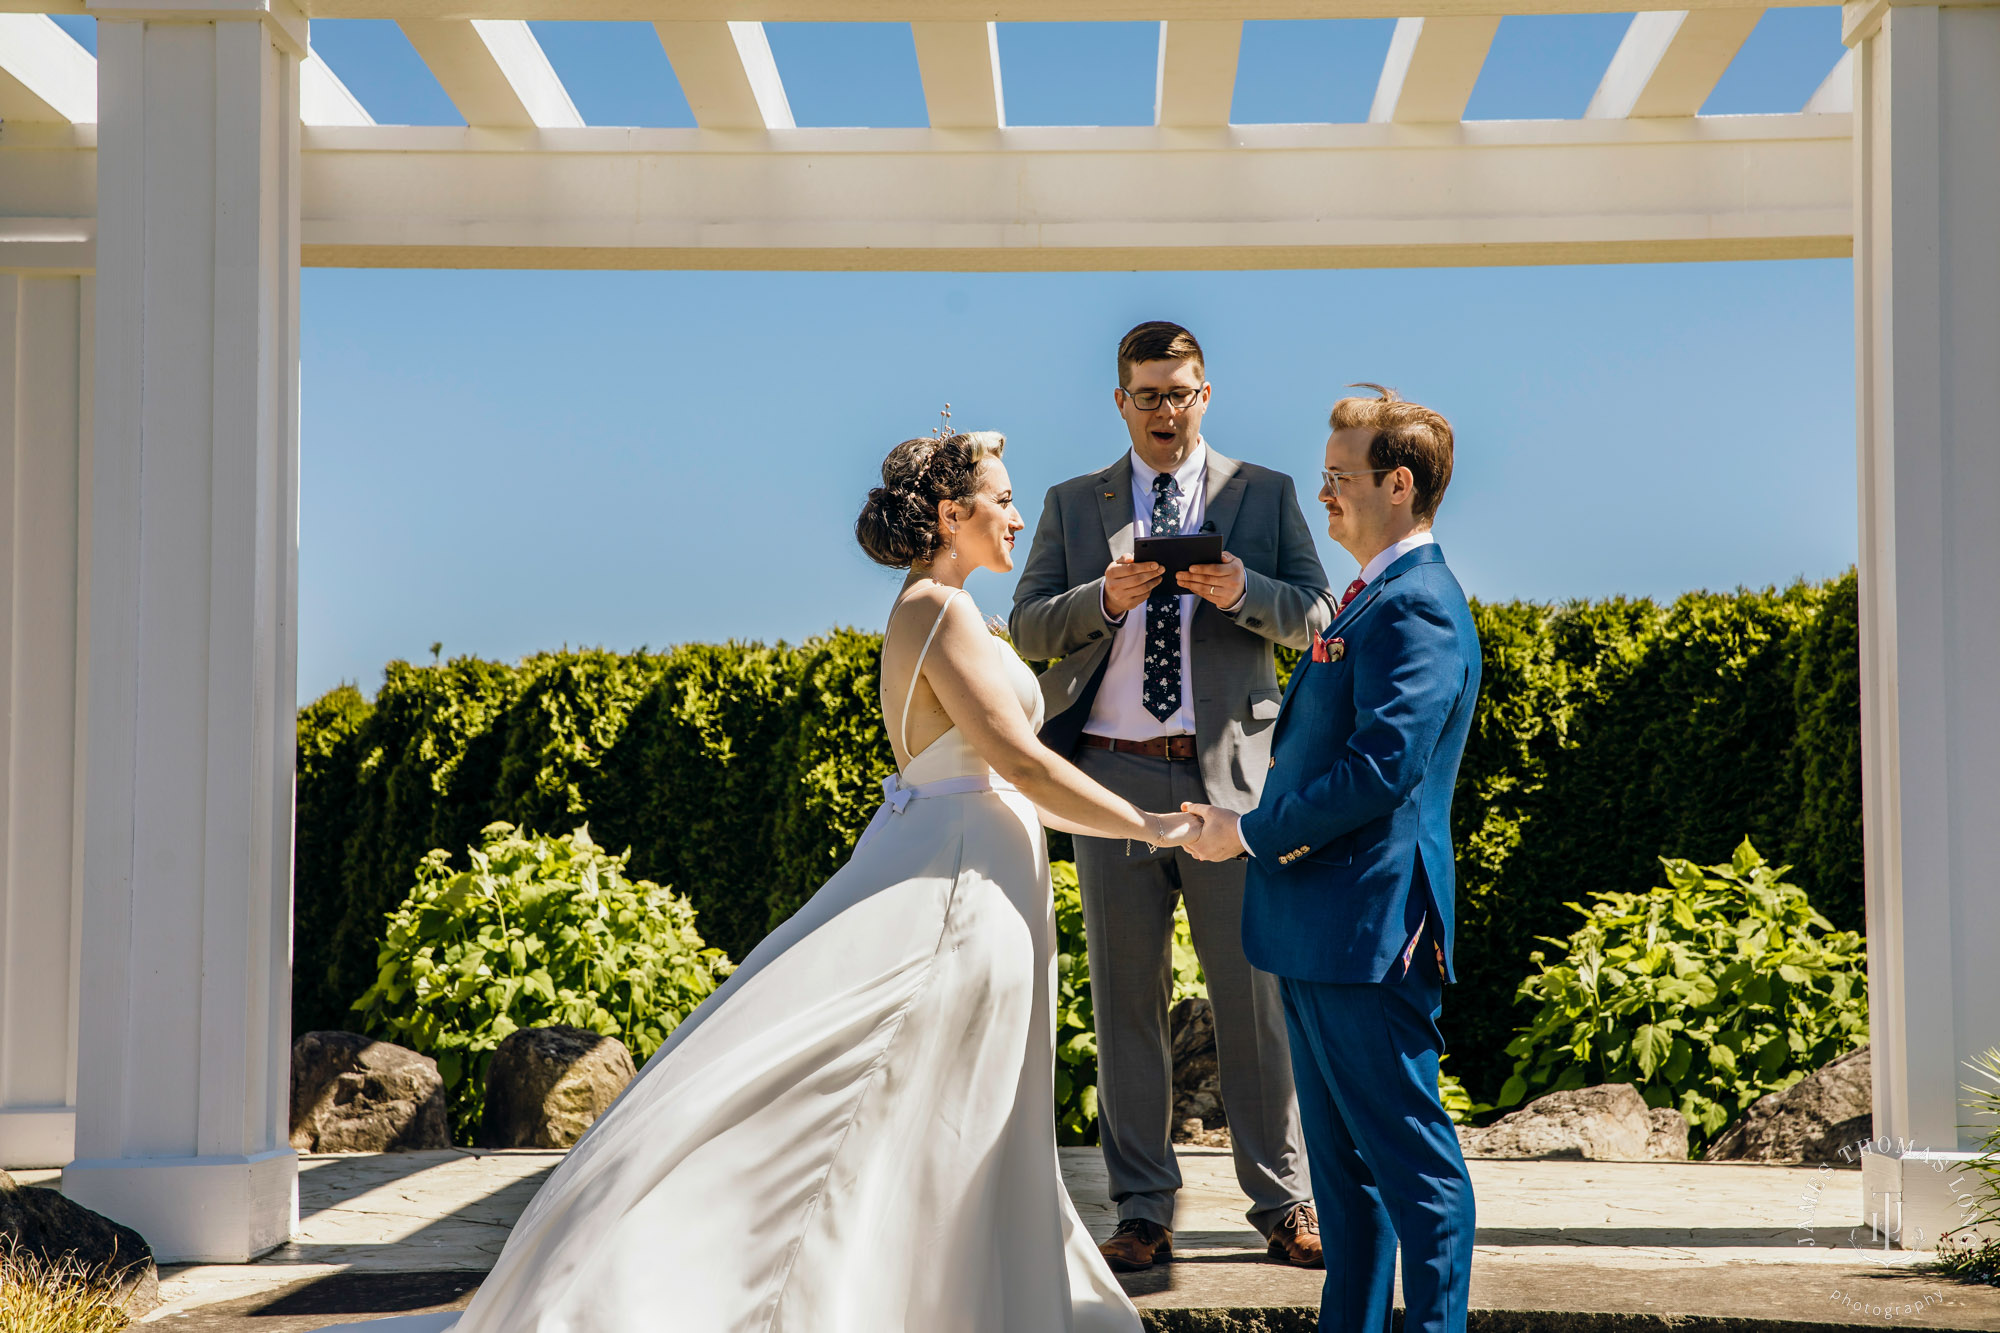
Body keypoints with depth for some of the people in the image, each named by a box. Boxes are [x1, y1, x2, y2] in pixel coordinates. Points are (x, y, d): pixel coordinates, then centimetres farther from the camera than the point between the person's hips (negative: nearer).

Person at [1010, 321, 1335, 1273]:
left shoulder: (1265, 495, 9)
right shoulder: (1073, 505, 12)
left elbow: (1315, 617, 2)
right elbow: (1028, 627, 4)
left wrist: (1242, 591, -17)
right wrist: (1105, 599, -15)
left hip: (1229, 774, -1)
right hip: (1112, 775, 1)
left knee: (1255, 992, 1)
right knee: (1125, 997, 4)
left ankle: (1283, 1204, 11)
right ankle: (1143, 1212, 12)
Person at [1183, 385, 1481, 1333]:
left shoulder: (1416, 606, -15)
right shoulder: (1372, 599, 19)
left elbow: (1382, 768, -24)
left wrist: (1253, 832, -16)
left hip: (1368, 931, -11)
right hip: (1321, 931, 11)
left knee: (1408, 1157, -4)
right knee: (1343, 1158, 17)